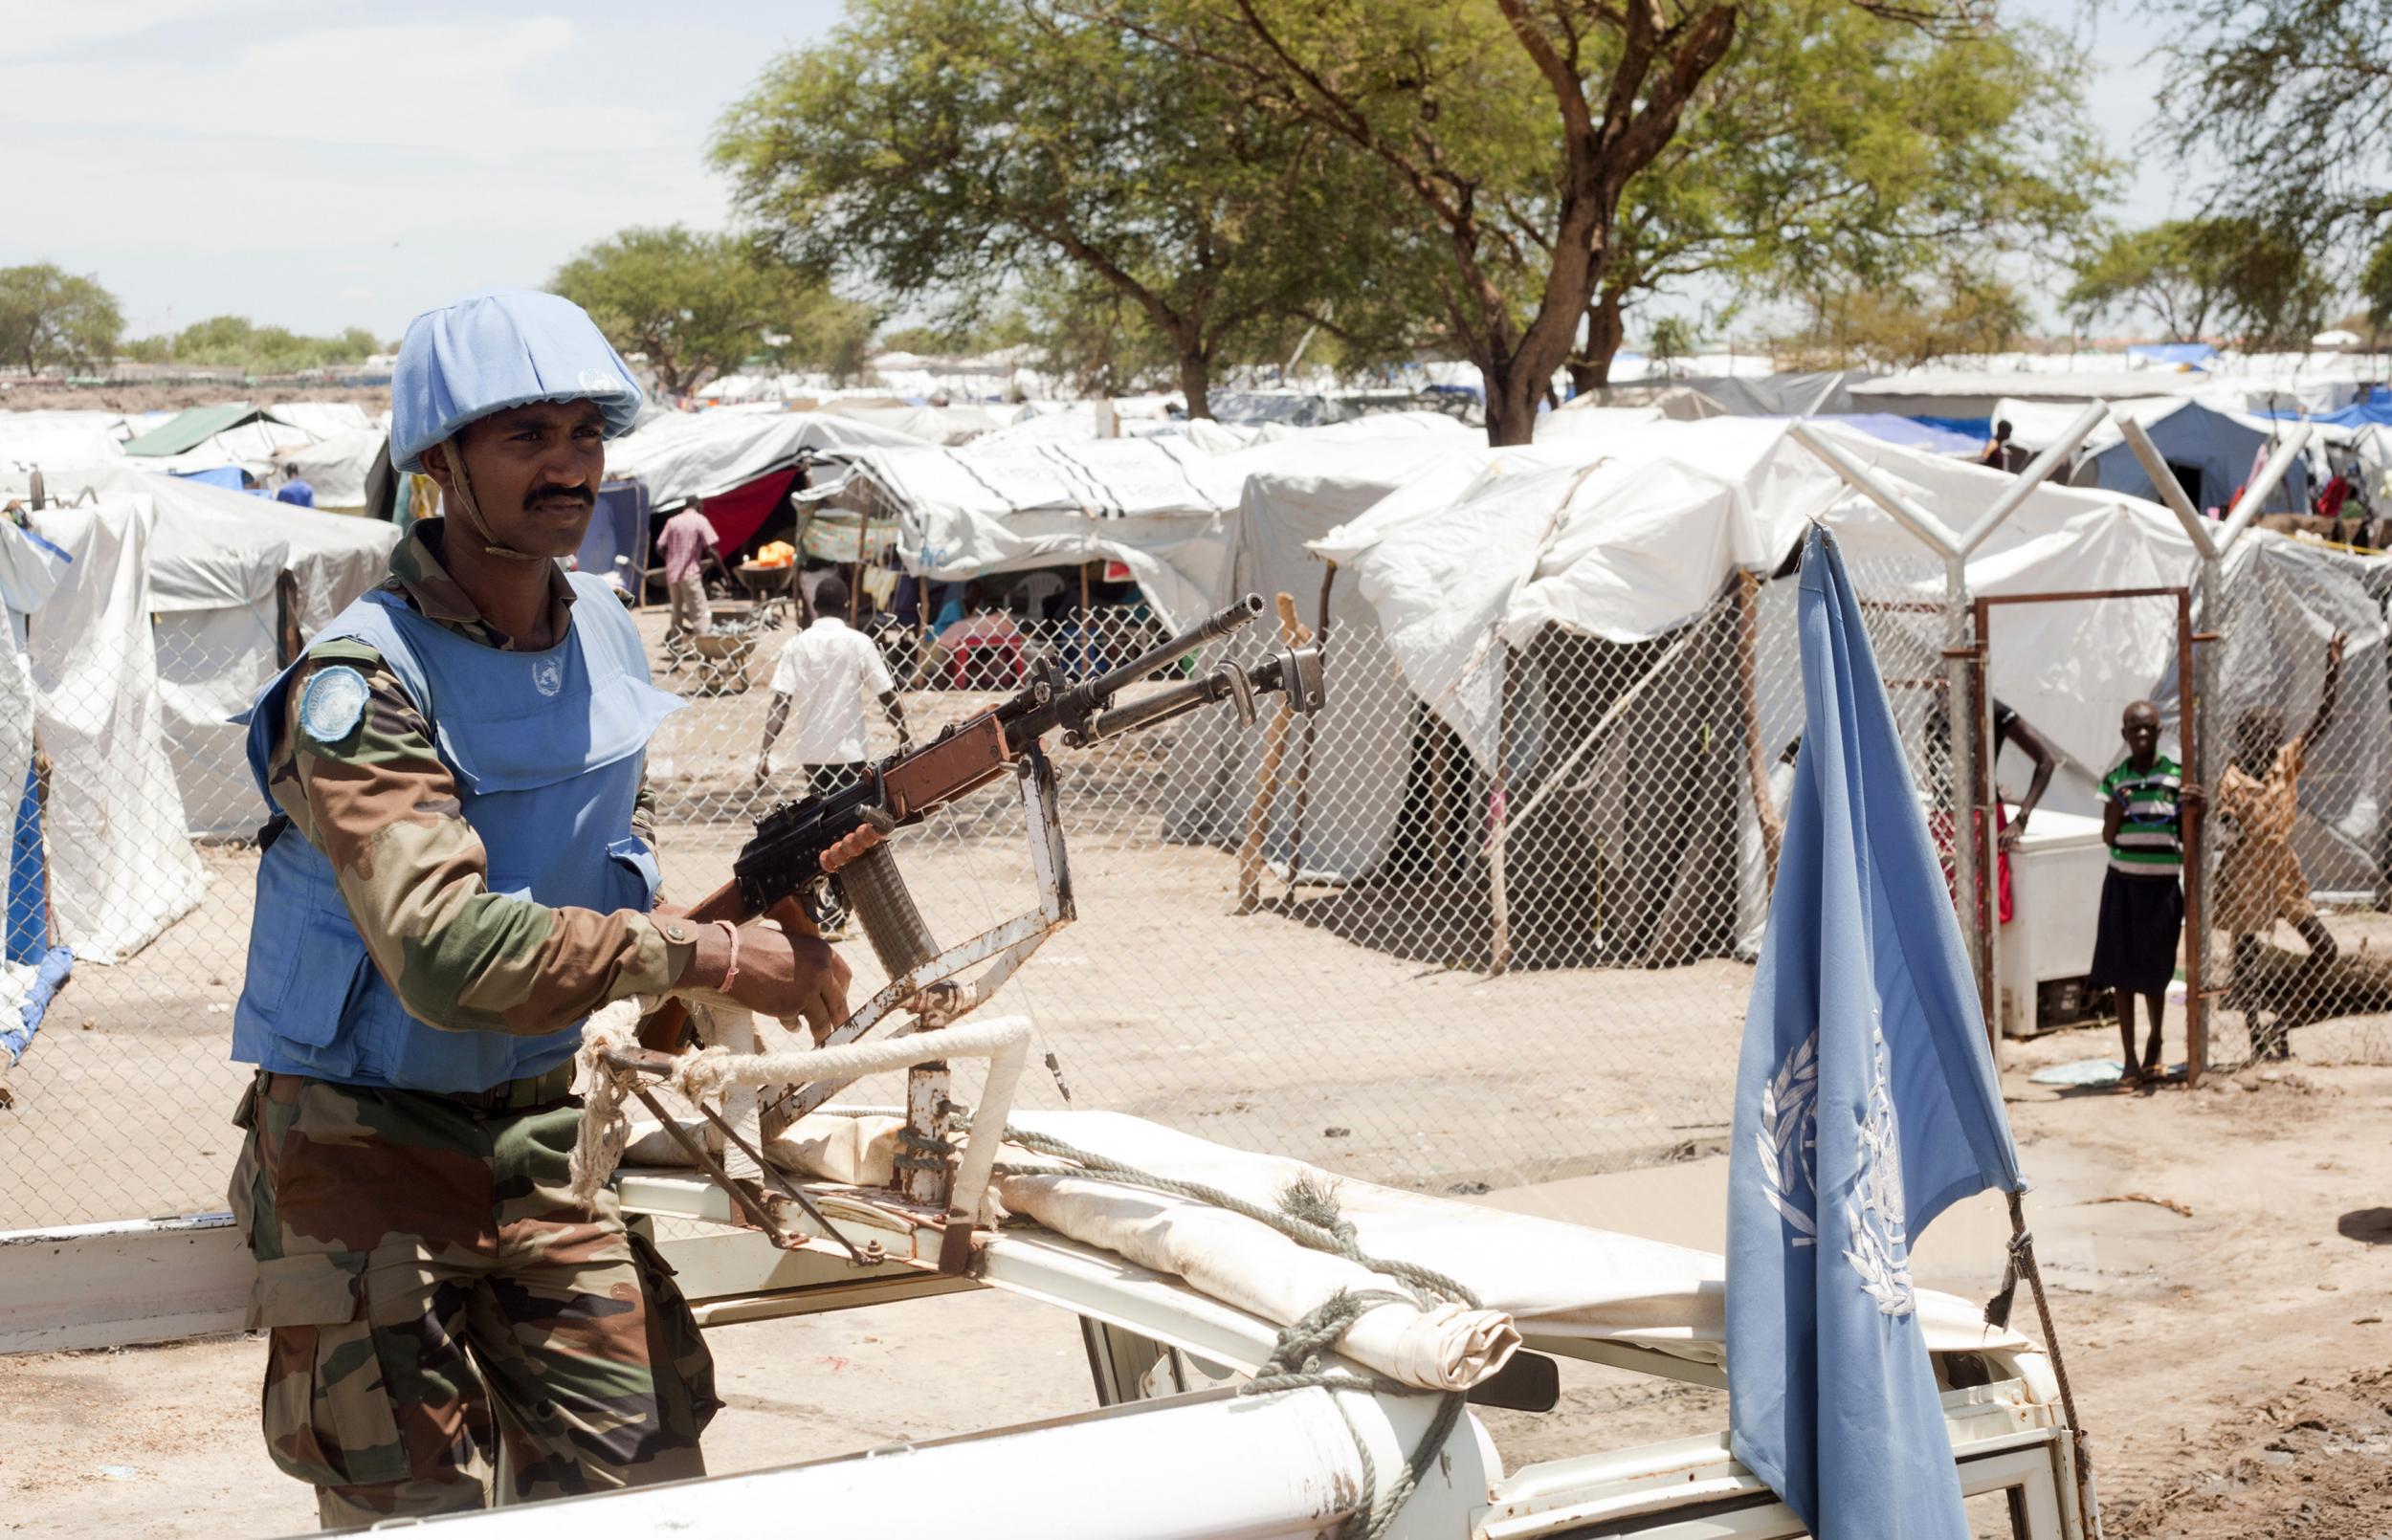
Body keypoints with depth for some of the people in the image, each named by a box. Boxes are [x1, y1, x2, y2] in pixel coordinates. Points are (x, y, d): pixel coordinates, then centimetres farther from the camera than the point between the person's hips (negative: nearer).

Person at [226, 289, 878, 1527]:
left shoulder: (604, 635, 4)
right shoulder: (362, 683, -21)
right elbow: (446, 954, -34)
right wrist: (710, 959, -32)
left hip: (536, 1137, 6)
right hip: (366, 1158, -6)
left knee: (642, 1477, 3)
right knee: (417, 1509, -2)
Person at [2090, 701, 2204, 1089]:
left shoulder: (2176, 777, -2)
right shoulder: (2115, 780, 2)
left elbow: (2185, 837, 2)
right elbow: (2108, 837, 2)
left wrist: (2192, 811, -17)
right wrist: (2117, 807, -15)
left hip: (2162, 885, -1)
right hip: (2123, 882, 1)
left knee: (2155, 972, 7)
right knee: (2122, 970, 2)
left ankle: (2154, 1044, 33)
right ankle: (2130, 1057, 11)